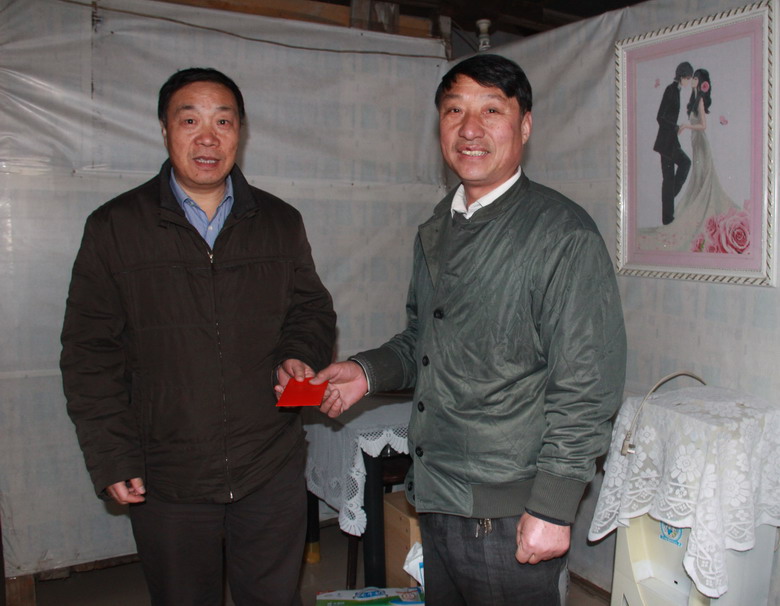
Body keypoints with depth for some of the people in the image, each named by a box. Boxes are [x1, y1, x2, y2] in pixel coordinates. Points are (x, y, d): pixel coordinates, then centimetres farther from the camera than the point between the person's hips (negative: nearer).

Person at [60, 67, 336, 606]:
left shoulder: (281, 223, 6)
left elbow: (312, 309, 15)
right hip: (166, 481, -1)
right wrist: (110, 459, -6)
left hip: (272, 474, 2)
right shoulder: (115, 227, -2)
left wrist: (301, 356, -7)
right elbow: (90, 353, -2)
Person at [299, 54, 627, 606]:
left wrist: (552, 508, -18)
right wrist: (369, 372, 5)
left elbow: (588, 386, -16)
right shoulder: (436, 230, 10)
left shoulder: (563, 233, -13)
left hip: (508, 516, -7)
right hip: (435, 499, 7)